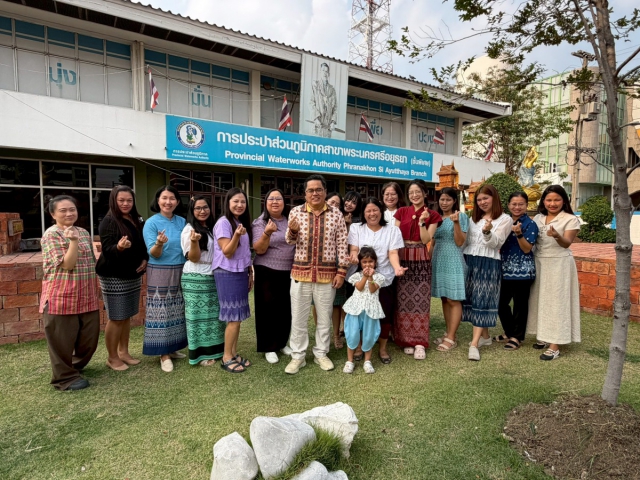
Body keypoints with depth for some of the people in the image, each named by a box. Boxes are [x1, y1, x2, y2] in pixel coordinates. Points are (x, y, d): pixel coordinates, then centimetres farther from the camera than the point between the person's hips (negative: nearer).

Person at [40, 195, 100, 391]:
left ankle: (76, 366, 38)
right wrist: (73, 240, -28)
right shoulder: (51, 235, -11)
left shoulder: (84, 232, 9)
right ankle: (65, 377, 21)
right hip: (62, 296, -7)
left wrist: (96, 286, 16)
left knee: (89, 337, 15)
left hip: (86, 296, 7)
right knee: (62, 339, 6)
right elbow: (67, 265, -19)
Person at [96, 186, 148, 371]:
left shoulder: (138, 220, 7)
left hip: (133, 276, 7)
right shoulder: (108, 222, -12)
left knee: (127, 316, 14)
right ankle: (112, 357, 15)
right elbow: (107, 251, -20)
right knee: (116, 318, 0)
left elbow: (144, 244, 16)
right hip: (114, 277, -6)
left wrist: (145, 259, -1)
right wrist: (119, 247, -41)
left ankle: (123, 352, 28)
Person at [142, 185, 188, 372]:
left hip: (180, 272, 5)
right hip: (160, 273, -5)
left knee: (177, 312, 11)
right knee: (161, 313, 0)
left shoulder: (182, 221, 6)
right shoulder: (151, 223, -8)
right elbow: (153, 253, -15)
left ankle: (172, 349, 25)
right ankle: (164, 354, 11)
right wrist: (159, 244, -32)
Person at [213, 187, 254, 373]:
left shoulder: (242, 223, 12)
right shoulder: (223, 223, -12)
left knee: (238, 316, 10)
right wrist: (236, 235, -32)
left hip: (241, 273, 8)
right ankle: (227, 358, 10)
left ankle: (234, 354, 20)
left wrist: (250, 273, 15)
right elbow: (227, 253, -17)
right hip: (227, 274, -8)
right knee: (233, 317, -4)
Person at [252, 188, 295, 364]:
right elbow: (259, 249, -15)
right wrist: (267, 233, -31)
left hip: (288, 272, 5)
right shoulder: (259, 223, -6)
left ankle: (282, 342, 29)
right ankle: (268, 347, 16)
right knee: (268, 309, 2)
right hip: (267, 272, -4)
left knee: (286, 308, 11)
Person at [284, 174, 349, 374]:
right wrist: (292, 231, -21)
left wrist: (342, 271, -4)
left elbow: (342, 245, 1)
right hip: (301, 272, 0)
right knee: (298, 317, 7)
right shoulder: (296, 211, 1)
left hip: (327, 273, 0)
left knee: (325, 317, 11)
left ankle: (321, 353, 28)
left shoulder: (336, 214, 1)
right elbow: (290, 241, 2)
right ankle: (297, 356, 22)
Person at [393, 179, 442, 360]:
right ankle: (406, 340, 15)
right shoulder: (401, 212, 7)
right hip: (402, 258, 1)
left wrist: (422, 222, -18)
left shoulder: (432, 215, 3)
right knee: (404, 300, 4)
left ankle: (420, 342, 7)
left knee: (420, 300, -1)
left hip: (421, 260, -1)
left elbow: (426, 239, -6)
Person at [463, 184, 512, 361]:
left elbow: (495, 243, -12)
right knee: (472, 299, 6)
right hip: (470, 262, 6)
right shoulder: (474, 218, 17)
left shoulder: (504, 219, 0)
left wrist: (487, 232, -29)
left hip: (488, 264, -5)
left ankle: (474, 344, -10)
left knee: (482, 301, -8)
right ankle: (485, 336, 22)